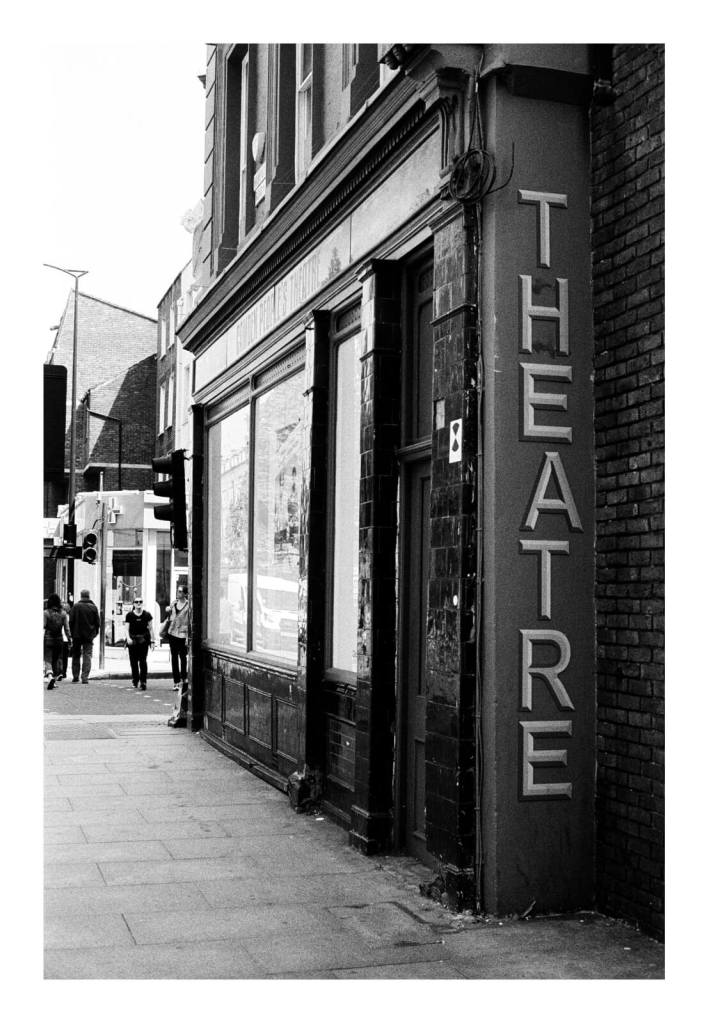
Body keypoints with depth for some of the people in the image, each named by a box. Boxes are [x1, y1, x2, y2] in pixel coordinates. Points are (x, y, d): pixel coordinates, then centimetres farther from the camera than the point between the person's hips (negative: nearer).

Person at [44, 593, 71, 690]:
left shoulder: (46, 612, -8)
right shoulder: (63, 613, 1)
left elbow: (43, 627, -9)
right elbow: (66, 628, 0)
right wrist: (70, 639, 7)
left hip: (48, 638, -3)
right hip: (59, 639, 3)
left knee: (48, 660, -3)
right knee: (56, 660, 16)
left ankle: (50, 675, -26)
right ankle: (55, 679, 20)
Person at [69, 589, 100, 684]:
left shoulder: (76, 606, -5)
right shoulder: (94, 607, -2)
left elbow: (71, 621, -5)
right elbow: (98, 622, 0)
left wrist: (72, 633, 4)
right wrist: (95, 633, 12)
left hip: (77, 634, 0)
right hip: (89, 636, 0)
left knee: (76, 656, 13)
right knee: (87, 656, 2)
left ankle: (75, 676, 15)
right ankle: (85, 677, -7)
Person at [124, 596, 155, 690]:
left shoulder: (147, 615, 5)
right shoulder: (129, 615, 4)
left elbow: (151, 629, 9)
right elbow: (127, 629, 3)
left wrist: (152, 640, 5)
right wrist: (128, 638, -14)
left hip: (143, 640, -1)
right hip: (132, 640, 1)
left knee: (143, 660, -12)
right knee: (133, 661, 3)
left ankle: (143, 681, -12)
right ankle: (135, 681, 16)